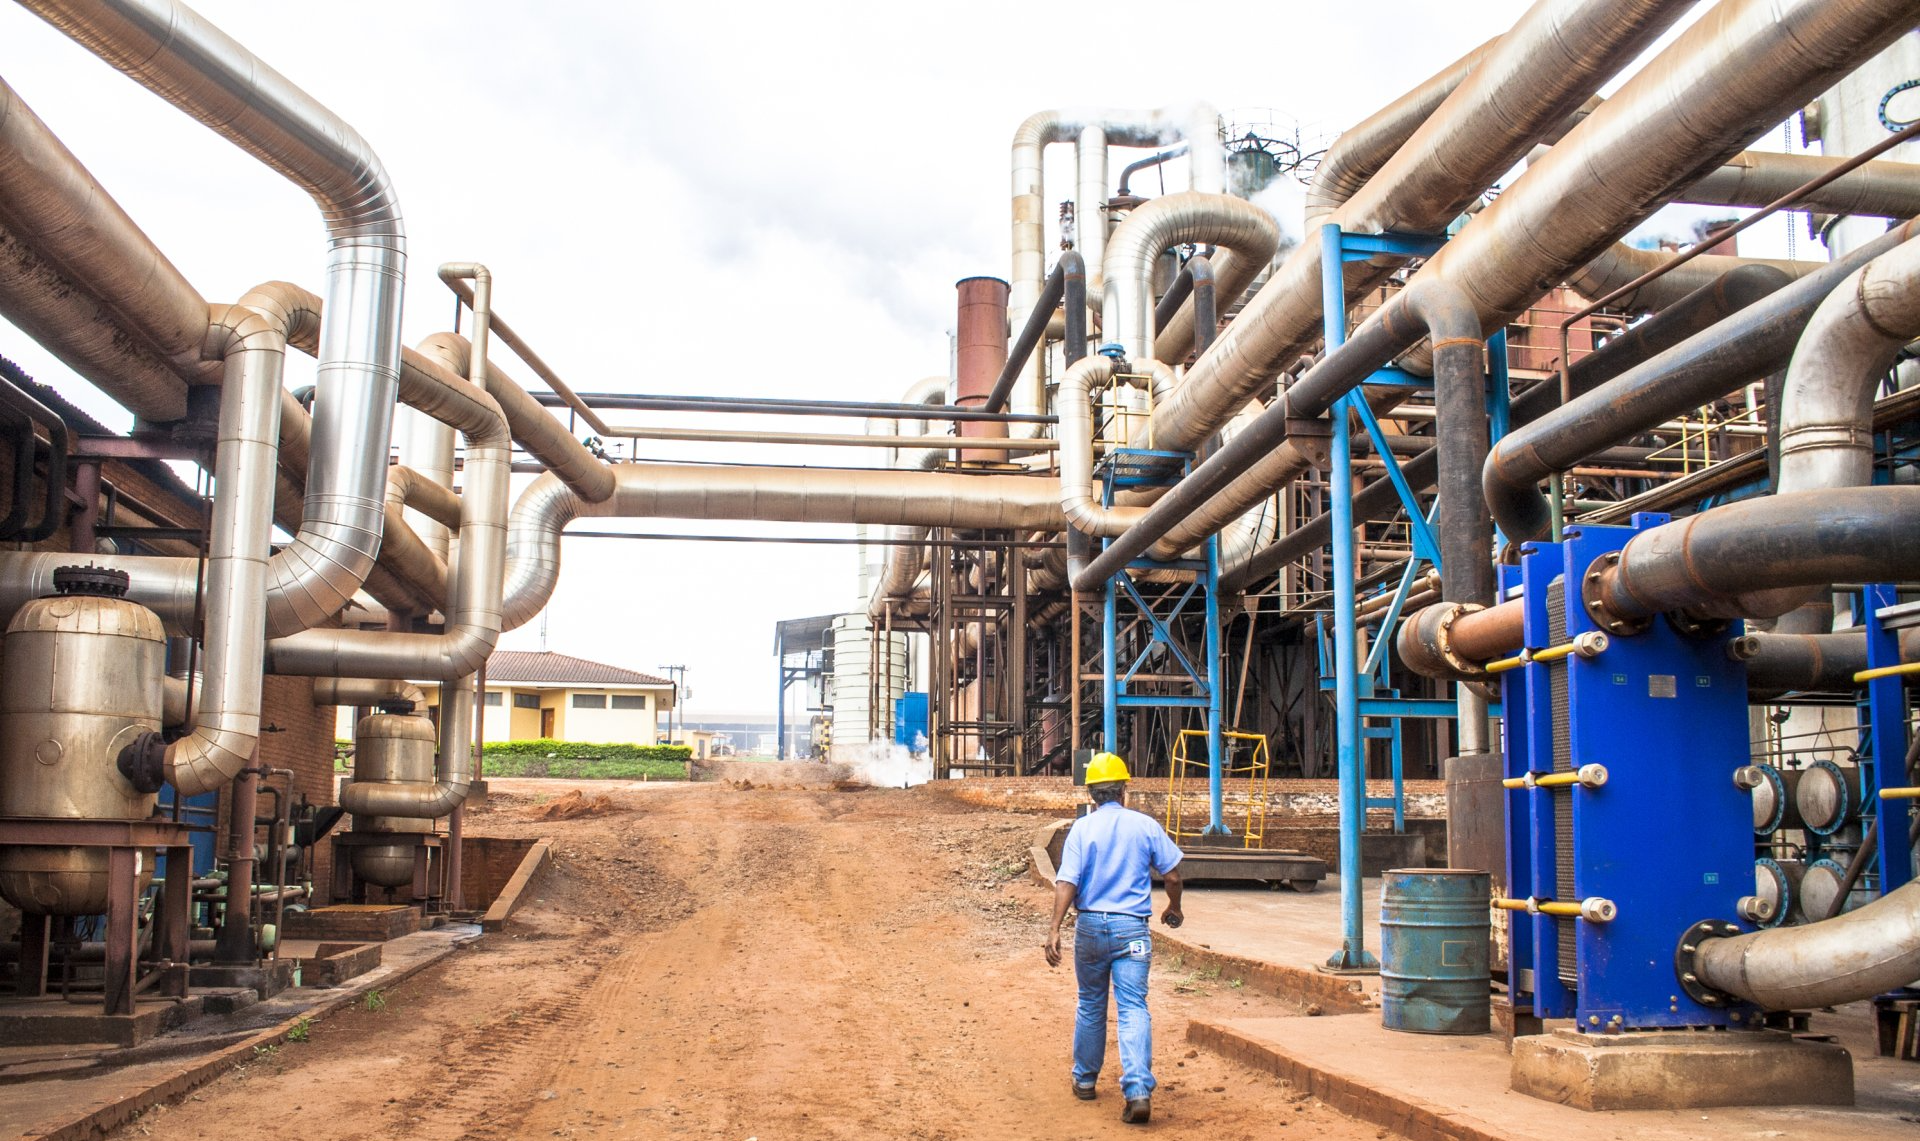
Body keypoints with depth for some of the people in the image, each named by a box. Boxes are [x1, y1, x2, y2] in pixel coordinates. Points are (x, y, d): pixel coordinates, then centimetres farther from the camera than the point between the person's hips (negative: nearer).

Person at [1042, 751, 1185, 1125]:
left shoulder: (1081, 828, -3)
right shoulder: (1145, 825, 0)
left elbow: (1067, 882, -11)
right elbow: (1172, 874, 4)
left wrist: (1054, 930, -12)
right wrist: (1174, 908, 23)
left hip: (1091, 925, 1)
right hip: (1132, 927, -1)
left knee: (1090, 1005, 17)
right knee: (1133, 1008, -4)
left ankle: (1084, 1079, 30)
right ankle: (1138, 1090, -18)